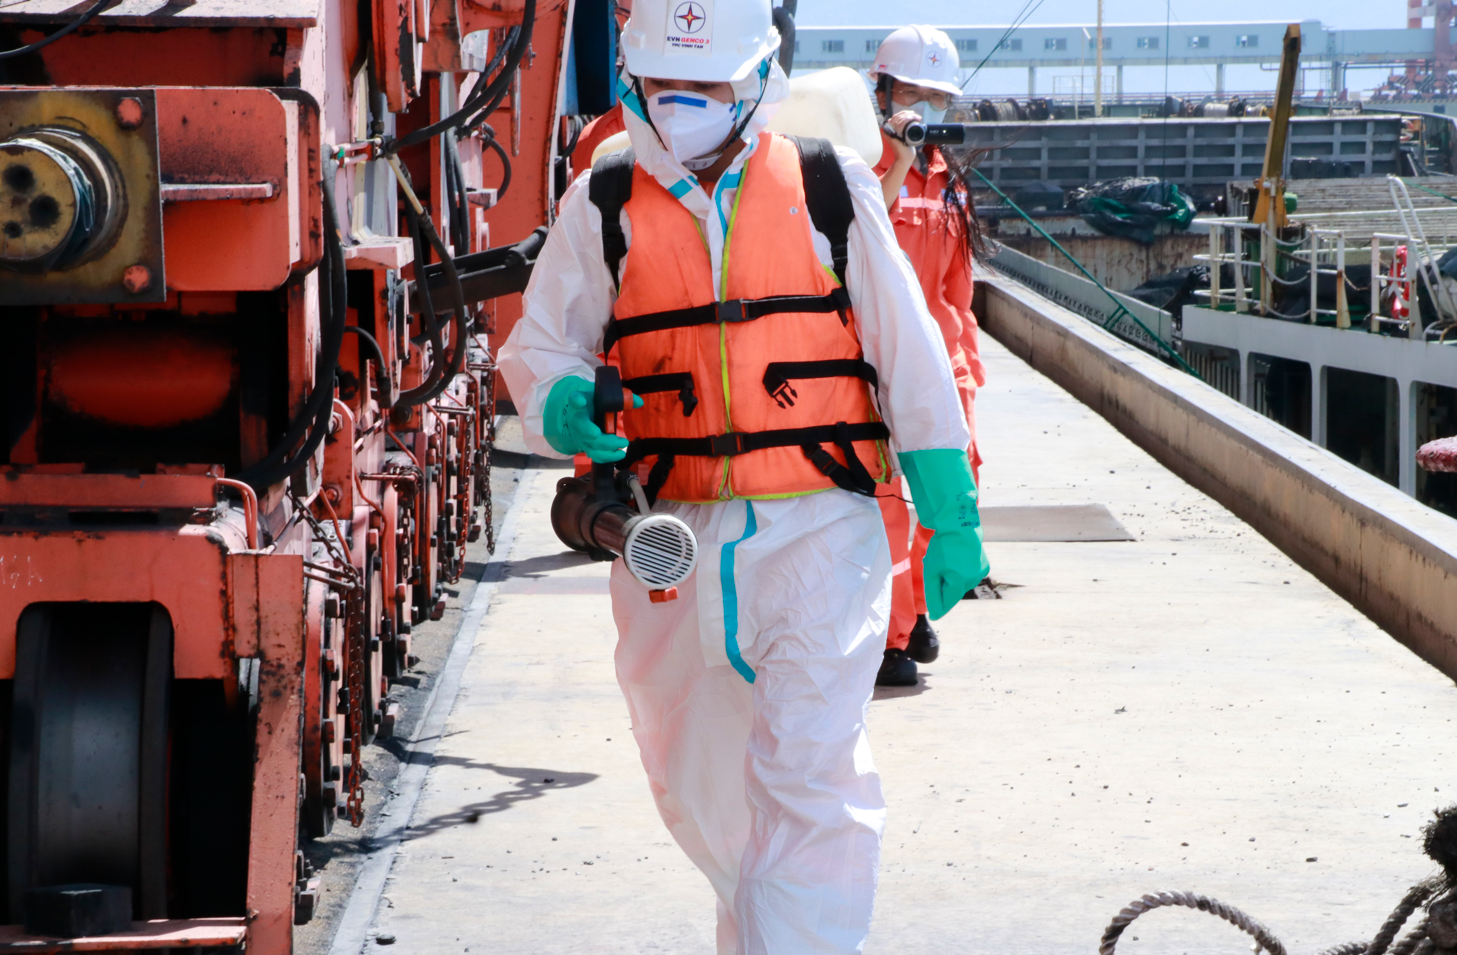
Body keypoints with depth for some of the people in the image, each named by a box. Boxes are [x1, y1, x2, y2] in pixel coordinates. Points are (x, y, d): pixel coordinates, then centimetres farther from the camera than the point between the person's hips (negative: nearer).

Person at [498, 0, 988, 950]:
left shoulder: (830, 190, 2)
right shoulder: (605, 206, 5)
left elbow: (909, 359, 6)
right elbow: (540, 346, 9)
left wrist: (952, 515, 5)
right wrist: (567, 407, -15)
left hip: (818, 528, -3)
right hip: (671, 540, 3)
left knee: (809, 774, -14)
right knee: (696, 784, 15)